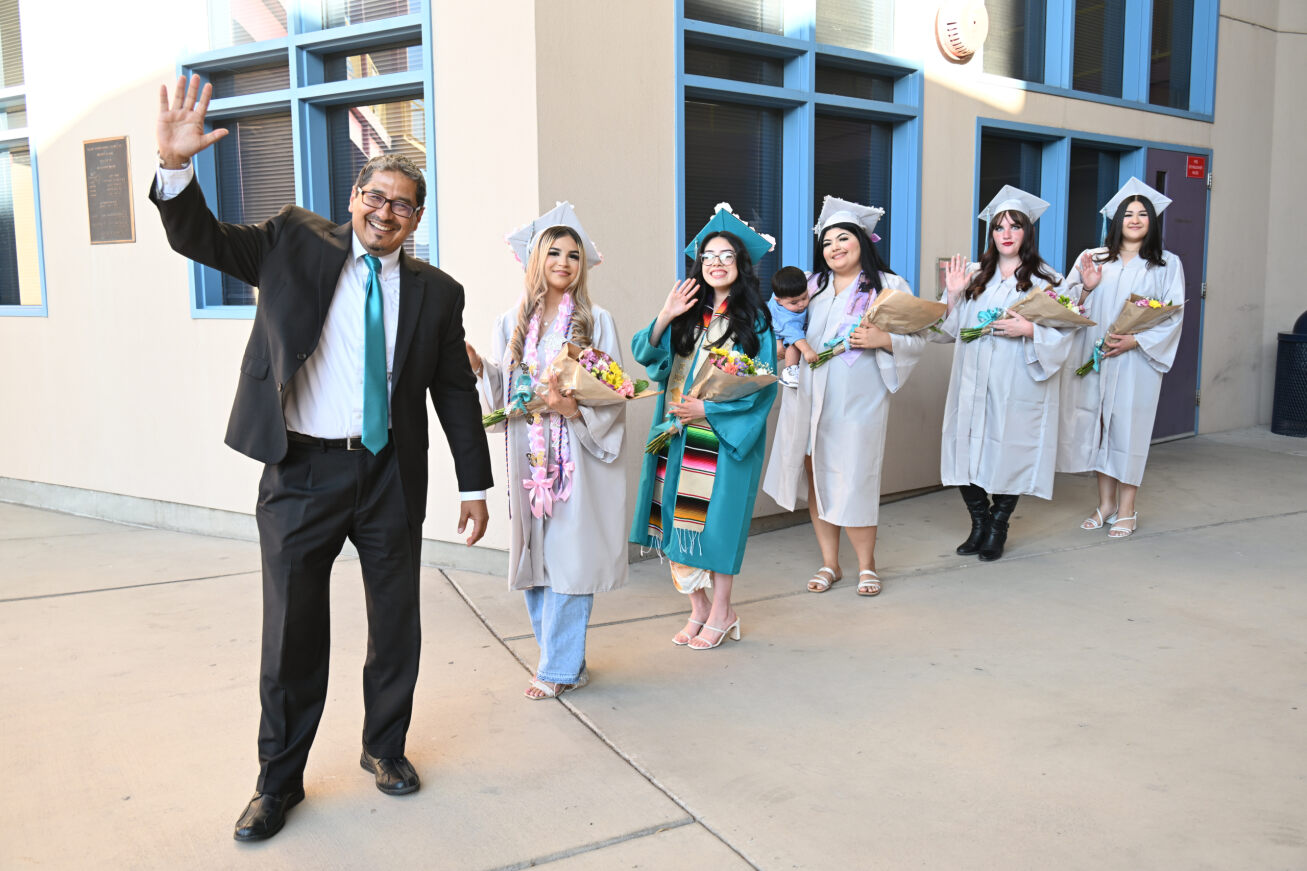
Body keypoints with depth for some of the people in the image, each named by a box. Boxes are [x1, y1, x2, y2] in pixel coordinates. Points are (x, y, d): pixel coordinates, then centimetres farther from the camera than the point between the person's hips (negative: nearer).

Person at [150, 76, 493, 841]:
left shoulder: (437, 291, 4)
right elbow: (202, 239, -3)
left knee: (396, 624, 14)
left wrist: (476, 484, 7)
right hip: (301, 470, -1)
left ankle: (385, 748, 37)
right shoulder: (298, 242, 2)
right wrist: (177, 166, -22)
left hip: (391, 475, 2)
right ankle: (280, 781, 27)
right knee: (292, 633, 8)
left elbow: (456, 391, 7)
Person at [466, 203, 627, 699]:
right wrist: (474, 364, -10)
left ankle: (560, 668, 8)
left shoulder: (597, 323, 2)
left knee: (570, 556, -3)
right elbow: (499, 394, 7)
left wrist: (574, 407, -18)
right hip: (528, 458, 3)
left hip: (578, 459, -3)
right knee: (534, 557, 6)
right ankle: (565, 660, 21)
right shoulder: (511, 324, 10)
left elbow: (614, 396, -2)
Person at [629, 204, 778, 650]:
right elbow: (645, 354, 4)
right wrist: (664, 318, -12)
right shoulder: (687, 314, 10)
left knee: (718, 519, 1)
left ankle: (720, 613, 15)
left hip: (724, 437, -4)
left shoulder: (753, 319, -1)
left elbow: (762, 384, -6)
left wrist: (709, 409, -14)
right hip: (678, 439, 4)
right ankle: (699, 610, 18)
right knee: (680, 517, 4)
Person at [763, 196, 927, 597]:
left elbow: (918, 340, -1)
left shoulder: (889, 285, 2)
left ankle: (866, 565, 17)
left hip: (857, 401, -4)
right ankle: (829, 563, 21)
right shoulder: (813, 286, 14)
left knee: (853, 481, -3)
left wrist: (883, 340, -18)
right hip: (810, 398, 5)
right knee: (814, 477, 7)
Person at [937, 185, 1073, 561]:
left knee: (1009, 454, 0)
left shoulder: (1046, 280, 2)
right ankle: (979, 525, 20)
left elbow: (1063, 334, -3)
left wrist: (1028, 329, -17)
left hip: (1017, 386, -3)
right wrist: (953, 296, -2)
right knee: (968, 450, 2)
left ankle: (997, 529, 18)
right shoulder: (976, 277, 12)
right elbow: (953, 330, 12)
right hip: (974, 383, 3)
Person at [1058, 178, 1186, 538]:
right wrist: (1086, 289, -11)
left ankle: (1127, 511, 8)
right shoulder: (1092, 259, 9)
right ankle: (1105, 504, 18)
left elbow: (1173, 316, -3)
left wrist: (1135, 340, -16)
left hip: (1136, 361, -2)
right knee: (1098, 424, 6)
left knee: (1128, 426, -2)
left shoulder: (1167, 264, 4)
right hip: (1095, 358, 3)